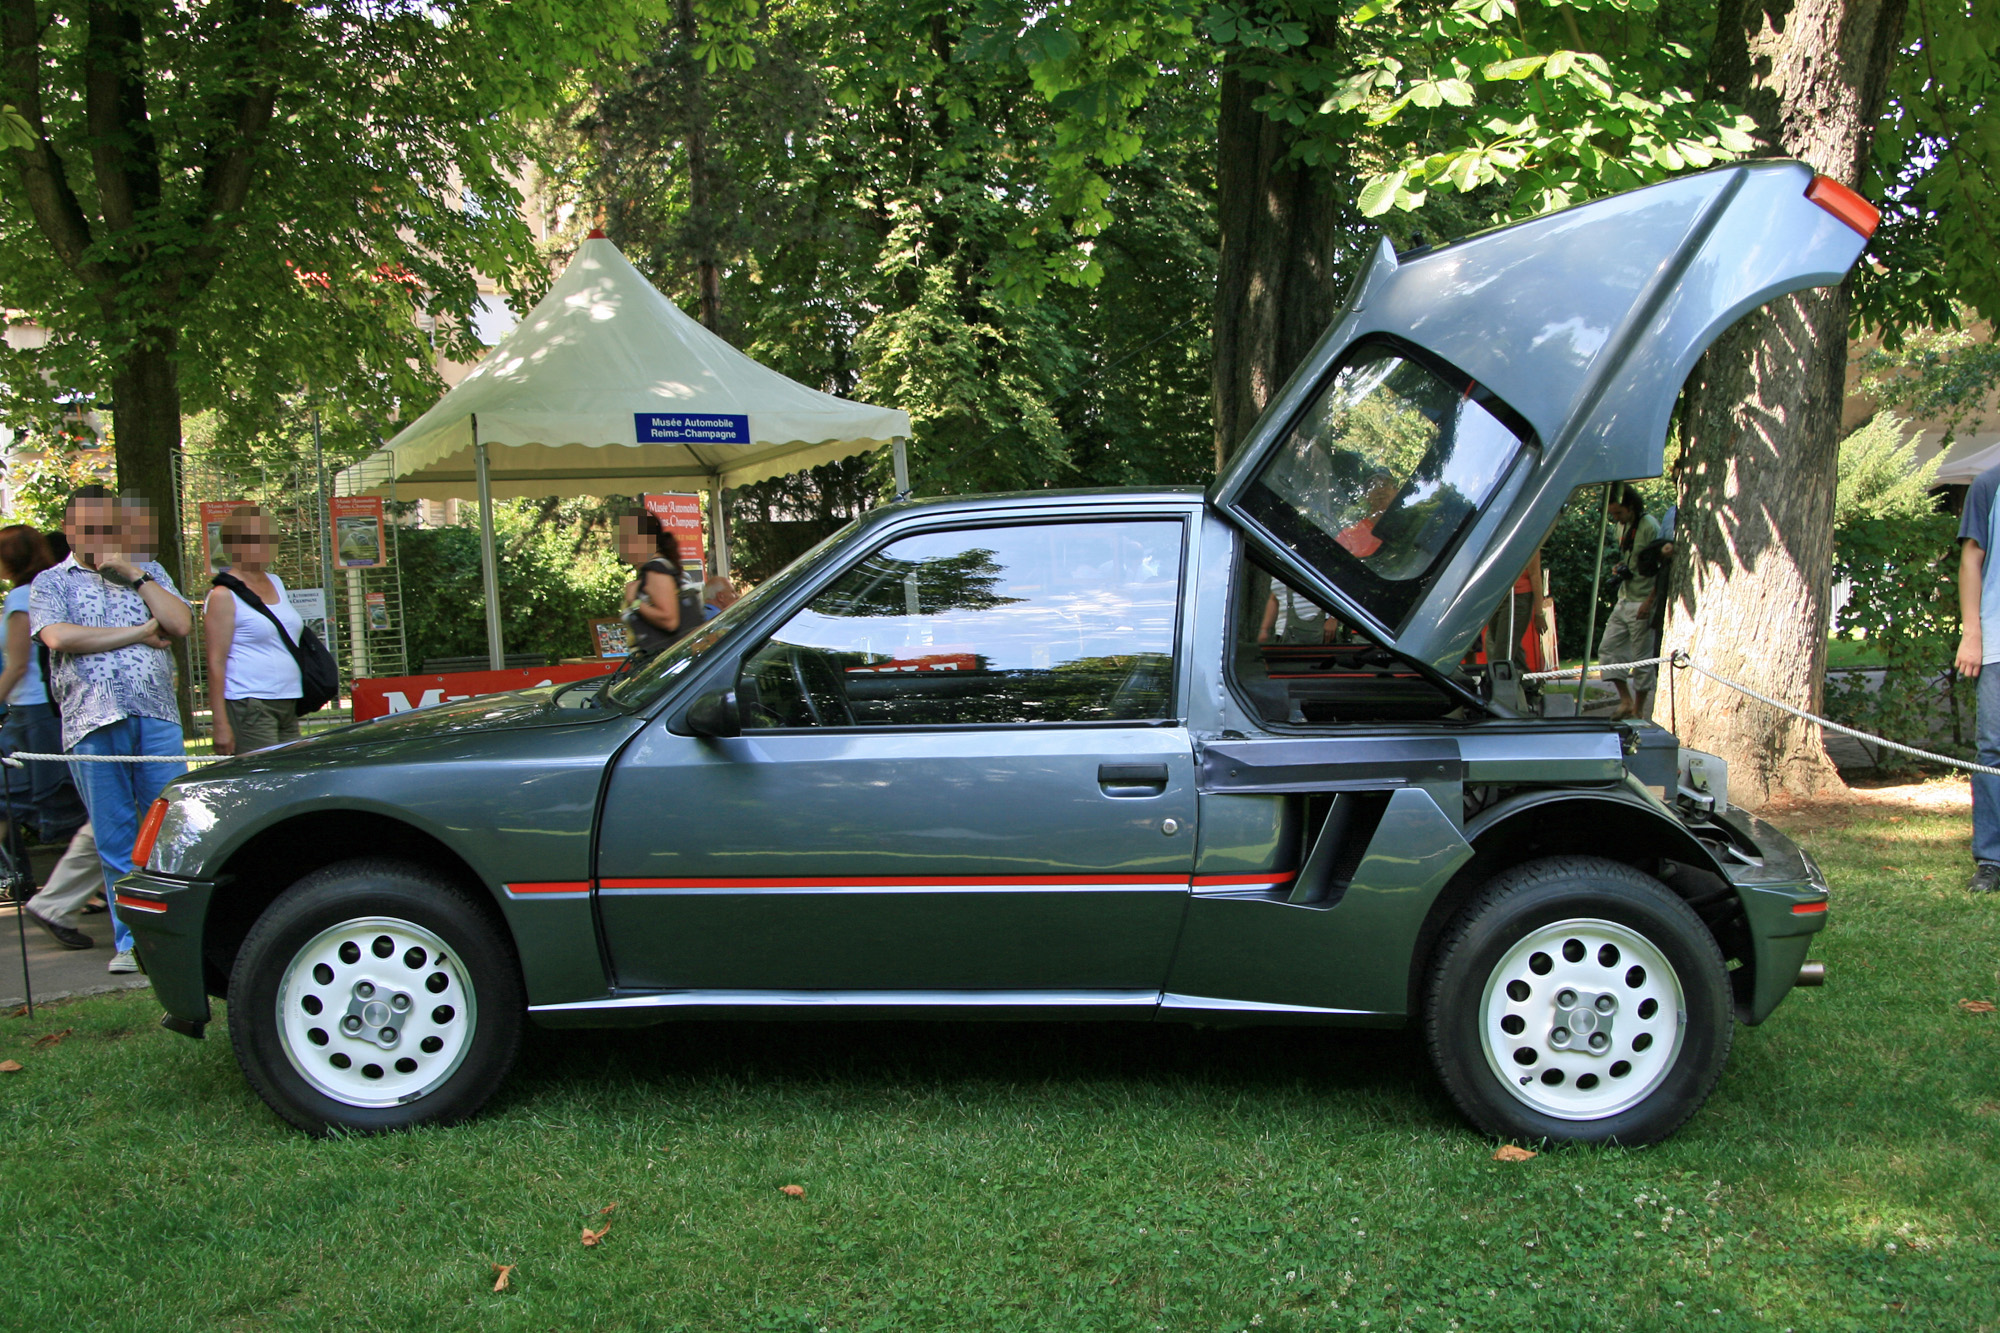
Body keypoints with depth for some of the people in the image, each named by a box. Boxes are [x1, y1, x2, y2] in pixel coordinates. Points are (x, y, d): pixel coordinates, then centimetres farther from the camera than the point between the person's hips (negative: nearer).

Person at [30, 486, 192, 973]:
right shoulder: (50, 583, 11)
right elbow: (59, 638, -8)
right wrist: (139, 632, -4)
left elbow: (181, 624, 2)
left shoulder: (148, 572, 18)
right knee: (114, 838, 2)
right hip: (92, 721, -1)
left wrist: (135, 576, -2)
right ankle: (131, 941, 10)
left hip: (157, 716, 1)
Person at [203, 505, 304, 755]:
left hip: (288, 707, 7)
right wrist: (221, 724, -15)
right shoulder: (224, 596, -6)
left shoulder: (276, 583, 16)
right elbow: (216, 662, -10)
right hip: (249, 706, -7)